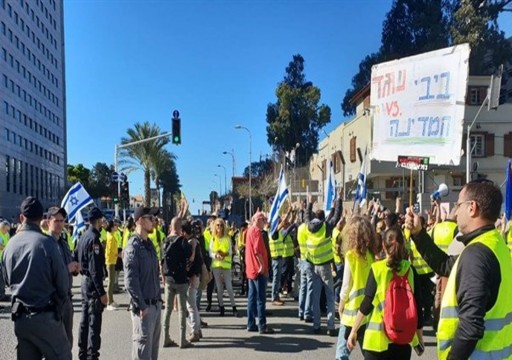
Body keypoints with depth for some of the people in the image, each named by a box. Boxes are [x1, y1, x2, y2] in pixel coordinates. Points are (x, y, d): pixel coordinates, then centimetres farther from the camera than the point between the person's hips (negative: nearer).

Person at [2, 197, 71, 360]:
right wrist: (58, 303, 7)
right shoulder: (46, 243, -15)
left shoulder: (10, 245, 1)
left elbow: (7, 280, 13)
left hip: (20, 317, 6)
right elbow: (62, 280, -9)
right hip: (45, 316, -6)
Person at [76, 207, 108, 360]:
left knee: (85, 321, 16)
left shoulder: (84, 236, 10)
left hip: (85, 282, 10)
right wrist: (102, 292, -22)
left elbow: (75, 258, 18)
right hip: (93, 284, -10)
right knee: (94, 323, -4)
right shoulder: (94, 238, -18)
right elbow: (95, 269, -22)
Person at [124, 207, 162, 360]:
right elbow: (130, 281, -20)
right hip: (144, 306, -8)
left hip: (156, 304, 8)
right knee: (143, 344, -1)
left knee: (154, 344, 17)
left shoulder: (149, 244, 12)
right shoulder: (133, 247, -15)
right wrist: (141, 305, -19)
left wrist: (158, 298, 14)